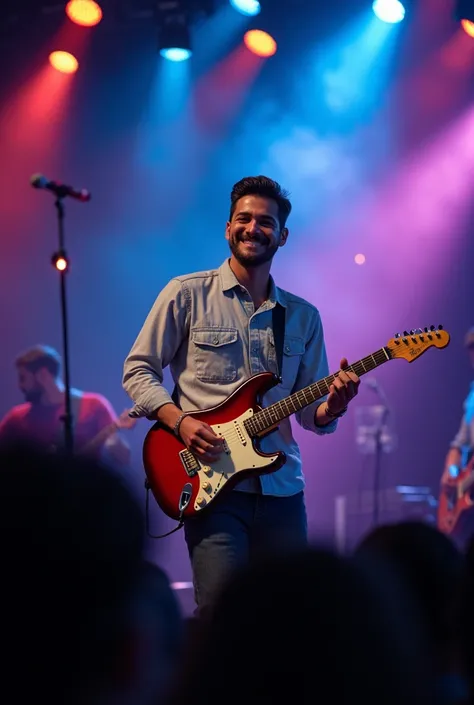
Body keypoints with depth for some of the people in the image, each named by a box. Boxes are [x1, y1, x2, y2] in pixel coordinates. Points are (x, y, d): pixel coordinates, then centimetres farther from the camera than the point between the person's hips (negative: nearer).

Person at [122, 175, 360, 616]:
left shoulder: (303, 316, 14)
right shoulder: (187, 294, 3)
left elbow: (310, 412, 15)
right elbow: (138, 369, 4)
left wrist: (331, 408, -9)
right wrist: (179, 421, -12)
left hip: (281, 487, 4)